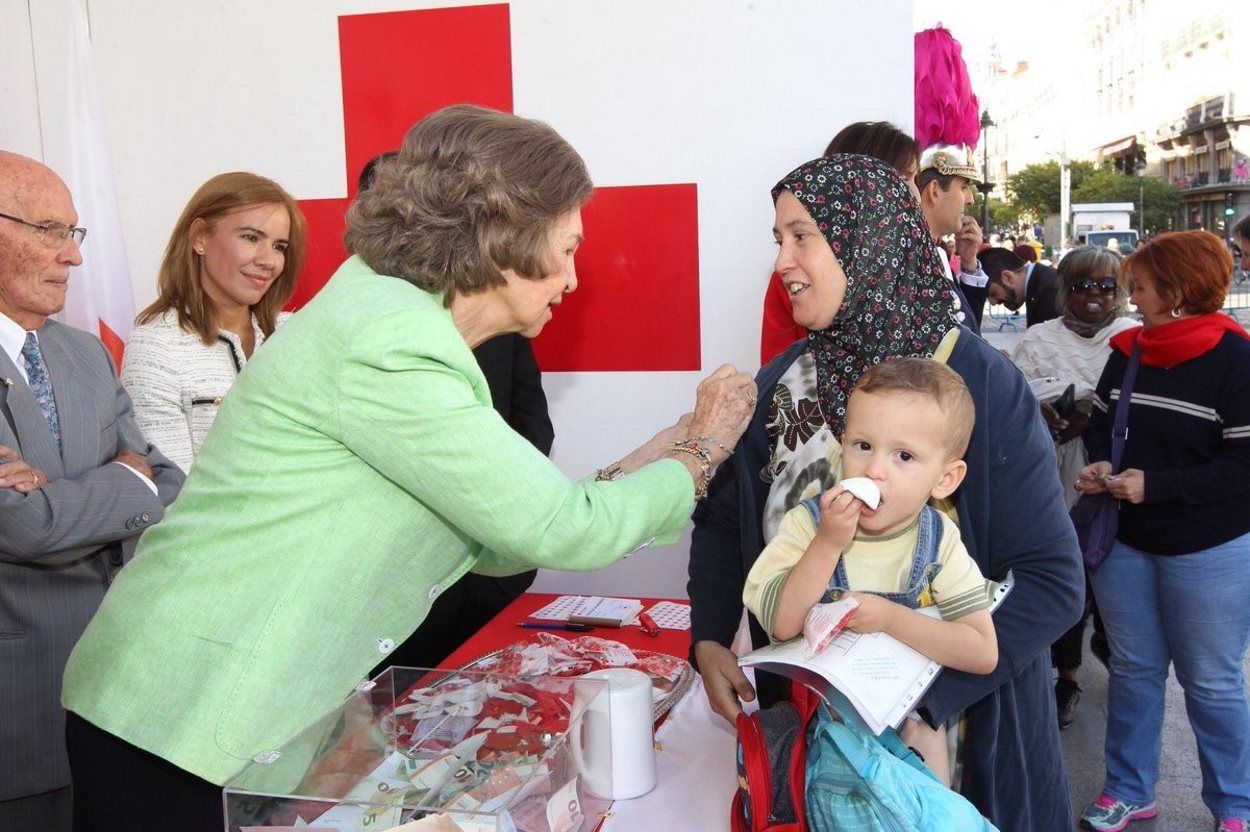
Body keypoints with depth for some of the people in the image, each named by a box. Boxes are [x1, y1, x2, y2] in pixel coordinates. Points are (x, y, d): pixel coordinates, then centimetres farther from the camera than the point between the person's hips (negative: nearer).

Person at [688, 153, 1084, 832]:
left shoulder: (983, 385, -17)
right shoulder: (779, 384, -3)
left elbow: (1052, 581, -19)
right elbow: (722, 520, 6)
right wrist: (709, 640, -10)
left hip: (958, 731, -3)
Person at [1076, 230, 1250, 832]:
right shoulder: (1128, 349, 3)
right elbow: (1099, 419, 14)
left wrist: (1155, 484, -23)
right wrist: (1100, 463, -6)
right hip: (1123, 540, 6)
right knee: (1133, 669, 16)